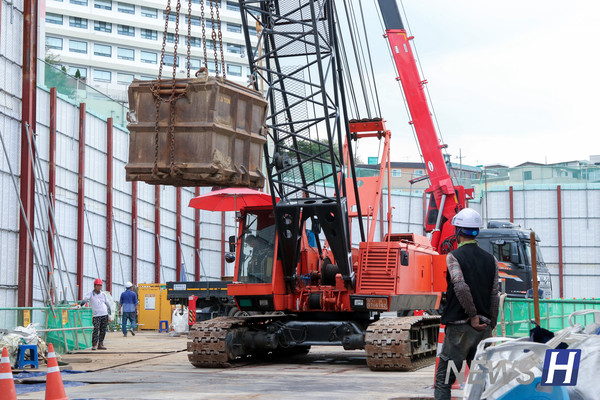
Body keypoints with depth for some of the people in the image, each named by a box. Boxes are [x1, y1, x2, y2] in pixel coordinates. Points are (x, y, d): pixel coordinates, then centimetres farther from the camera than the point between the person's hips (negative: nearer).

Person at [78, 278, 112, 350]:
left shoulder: (103, 294, 12)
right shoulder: (90, 294, 3)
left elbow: (108, 304, 17)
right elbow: (85, 299, -14)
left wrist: (110, 314, 13)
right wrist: (80, 305, -33)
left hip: (104, 315, 4)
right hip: (96, 315, -4)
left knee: (103, 330, 2)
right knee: (96, 329, -14)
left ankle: (100, 344, 8)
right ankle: (94, 345, -12)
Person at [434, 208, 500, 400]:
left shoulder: (453, 257, -6)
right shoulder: (491, 260, 8)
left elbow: (461, 287, -21)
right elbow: (494, 296, 8)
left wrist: (473, 316, -13)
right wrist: (490, 326, 14)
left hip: (459, 328, -5)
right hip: (484, 329, 5)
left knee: (443, 381, 1)